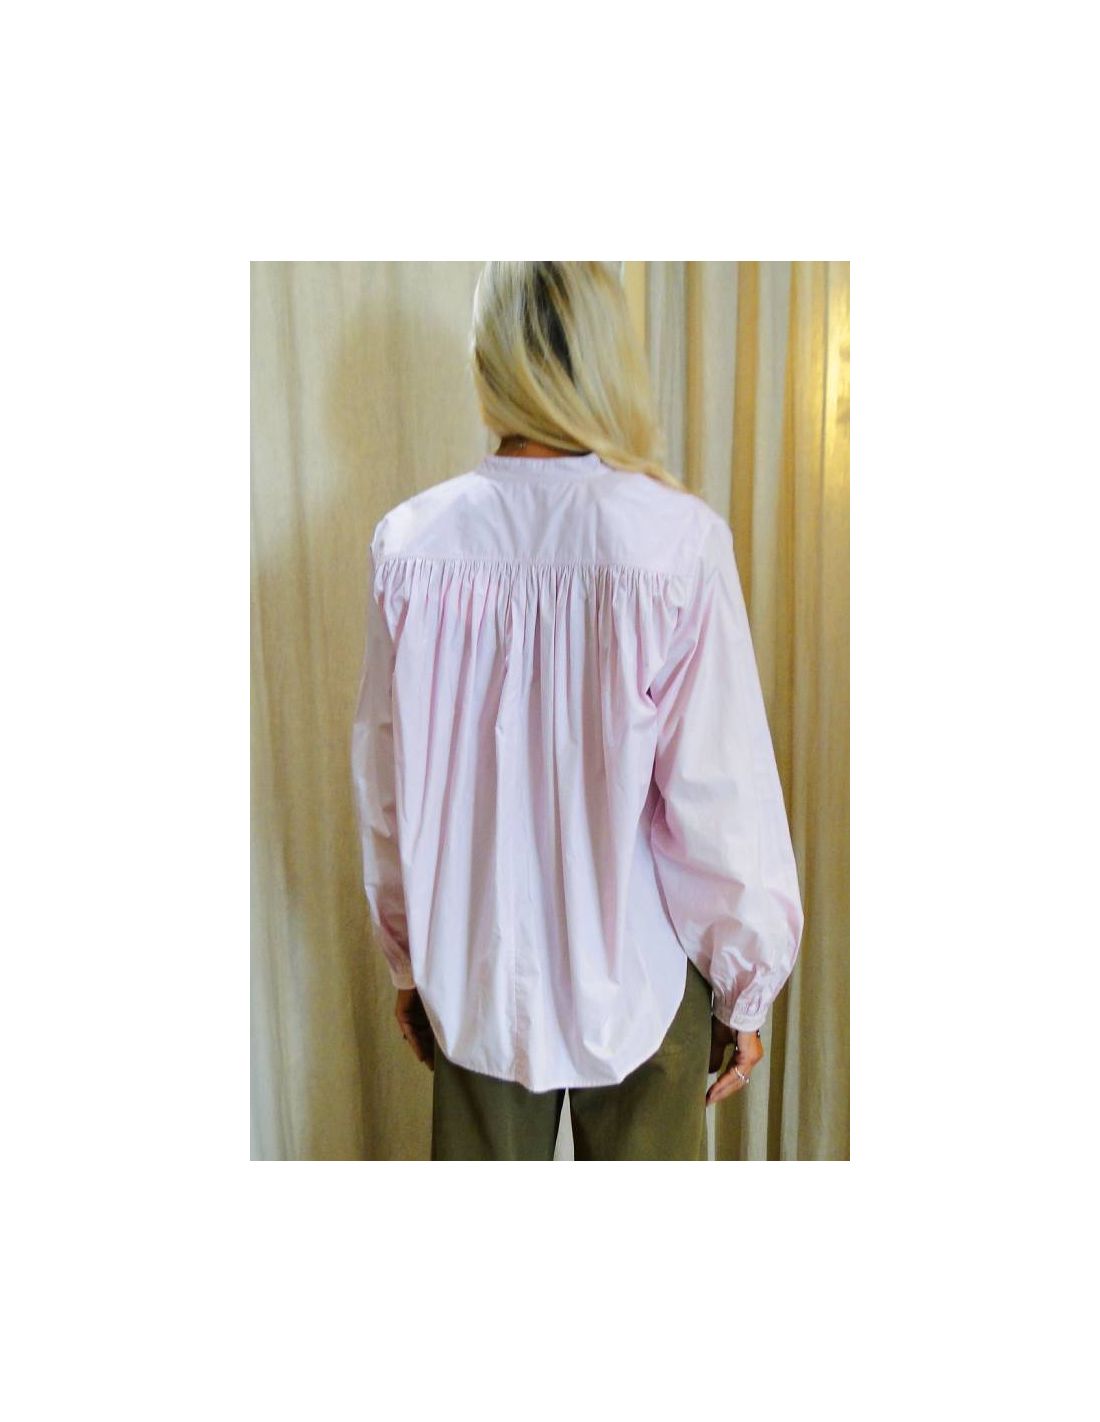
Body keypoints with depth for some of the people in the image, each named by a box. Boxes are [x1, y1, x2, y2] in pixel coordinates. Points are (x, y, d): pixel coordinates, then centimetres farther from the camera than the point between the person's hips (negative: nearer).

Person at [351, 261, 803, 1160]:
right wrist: (747, 987, 0)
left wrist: (407, 958, 12)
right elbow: (722, 797, -15)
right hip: (639, 978, -2)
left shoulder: (412, 540, -10)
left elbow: (388, 791, -2)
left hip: (472, 977, 3)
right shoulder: (676, 537, -18)